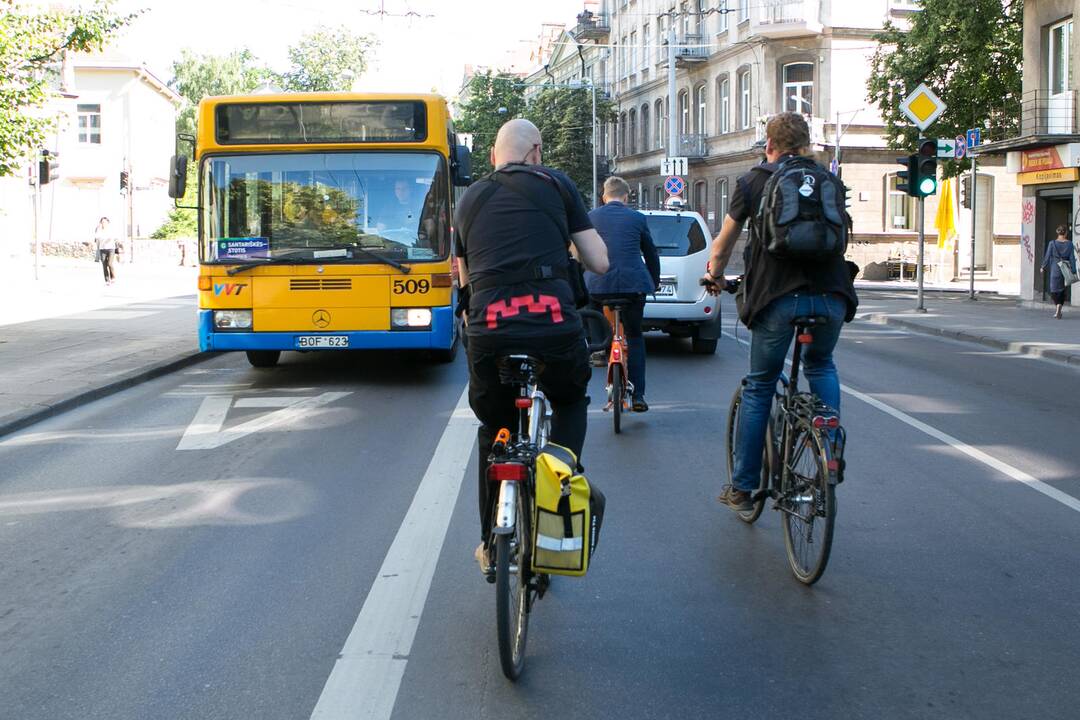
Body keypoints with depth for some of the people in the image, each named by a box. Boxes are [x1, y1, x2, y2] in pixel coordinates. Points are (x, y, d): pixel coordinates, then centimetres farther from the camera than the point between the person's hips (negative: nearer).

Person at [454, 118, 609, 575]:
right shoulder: (555, 184, 13)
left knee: (494, 429, 26)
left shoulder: (468, 200, 22)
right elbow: (600, 263, 13)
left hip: (488, 331, 2)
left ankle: (492, 546, 28)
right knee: (570, 404, 30)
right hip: (554, 326, -2)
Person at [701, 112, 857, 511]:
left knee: (758, 389, 10)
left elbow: (724, 240, 17)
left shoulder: (752, 182, 9)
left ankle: (742, 488, 14)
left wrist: (714, 275, 37)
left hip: (777, 298, -2)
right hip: (830, 294, 2)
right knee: (821, 367, 29)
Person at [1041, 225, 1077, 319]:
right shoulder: (1069, 244, -3)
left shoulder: (1052, 243, -6)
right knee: (1063, 290, 14)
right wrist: (1074, 271, 1)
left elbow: (1047, 256, -3)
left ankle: (1058, 305, -14)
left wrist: (1043, 267, 10)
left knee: (1054, 289, 8)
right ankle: (1058, 310, 11)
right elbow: (1072, 258, -3)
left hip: (1055, 270, -2)